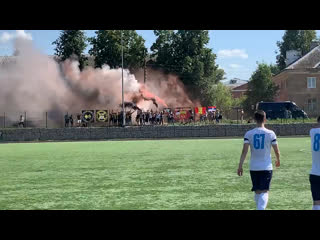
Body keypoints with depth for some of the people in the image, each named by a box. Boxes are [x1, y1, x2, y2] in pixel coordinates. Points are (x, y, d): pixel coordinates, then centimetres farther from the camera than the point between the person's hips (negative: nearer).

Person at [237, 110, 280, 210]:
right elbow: (277, 151, 2)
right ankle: (261, 208, -23)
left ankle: (259, 208, 26)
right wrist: (278, 160, 21)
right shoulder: (270, 133, -4)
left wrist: (240, 165, -8)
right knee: (264, 192, -4)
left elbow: (244, 151, -9)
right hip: (267, 167, -2)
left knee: (257, 192, 16)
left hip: (253, 167, 2)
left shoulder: (249, 133, -2)